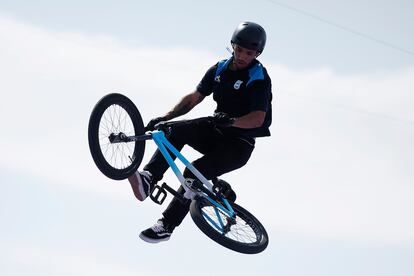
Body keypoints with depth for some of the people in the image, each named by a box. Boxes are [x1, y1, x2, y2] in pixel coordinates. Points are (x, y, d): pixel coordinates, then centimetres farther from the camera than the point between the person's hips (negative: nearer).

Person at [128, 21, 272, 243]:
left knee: (195, 172, -27)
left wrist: (232, 121, -44)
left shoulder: (259, 79, -13)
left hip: (239, 145, -6)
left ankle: (167, 225, -21)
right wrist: (166, 117, -8)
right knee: (177, 129, -24)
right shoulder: (219, 69, 6)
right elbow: (194, 98, 5)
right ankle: (148, 178, -37)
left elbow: (258, 118, -25)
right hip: (215, 133, 6)